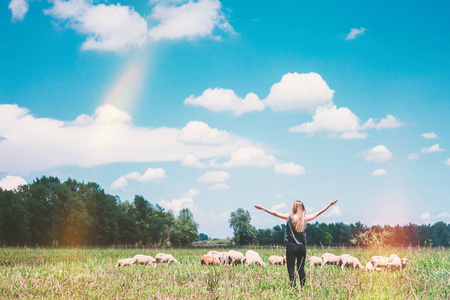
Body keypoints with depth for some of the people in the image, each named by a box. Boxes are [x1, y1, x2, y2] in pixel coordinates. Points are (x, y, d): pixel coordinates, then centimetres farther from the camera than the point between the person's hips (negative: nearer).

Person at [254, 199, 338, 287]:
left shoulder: (289, 217, -2)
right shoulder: (305, 218, 5)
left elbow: (275, 213, 2)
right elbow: (318, 213, 15)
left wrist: (263, 208, 11)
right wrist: (329, 205, 25)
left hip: (291, 246, -3)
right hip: (302, 247, 3)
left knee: (291, 268, -2)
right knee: (301, 268, 8)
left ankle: (293, 287, -8)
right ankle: (303, 287, 7)